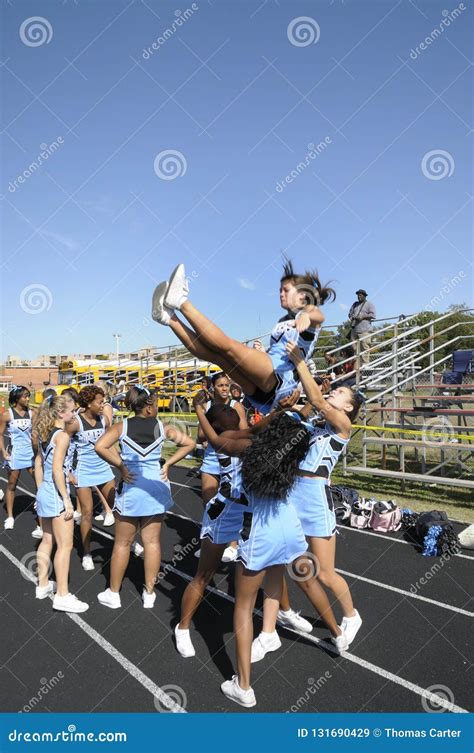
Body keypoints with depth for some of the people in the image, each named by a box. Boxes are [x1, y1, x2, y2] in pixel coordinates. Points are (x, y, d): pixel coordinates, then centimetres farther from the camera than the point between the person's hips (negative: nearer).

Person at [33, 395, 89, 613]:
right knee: (65, 546, -1)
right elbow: (57, 470, -23)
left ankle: (43, 585, 33)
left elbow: (38, 464, 15)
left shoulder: (44, 433, 9)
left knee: (47, 541, 20)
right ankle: (62, 596, 5)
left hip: (45, 493, 9)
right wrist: (66, 500, -20)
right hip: (56, 495, -9)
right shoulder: (62, 436, -18)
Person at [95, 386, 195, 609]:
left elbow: (100, 447, -19)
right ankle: (149, 593, 21)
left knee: (122, 544, 12)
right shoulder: (162, 427, -1)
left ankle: (113, 593, 25)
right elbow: (189, 443, 0)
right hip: (155, 487, 1)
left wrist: (121, 467, -10)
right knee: (152, 542, 11)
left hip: (130, 487, -1)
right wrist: (167, 465, 2)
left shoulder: (122, 426, -5)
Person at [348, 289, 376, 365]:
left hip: (364, 330, -6)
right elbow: (350, 313, 26)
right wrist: (352, 317, 4)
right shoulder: (355, 304, 24)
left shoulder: (369, 304, 5)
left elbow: (373, 315, -4)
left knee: (364, 347, -12)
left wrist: (363, 316, -11)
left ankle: (365, 364, -12)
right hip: (354, 330, 6)